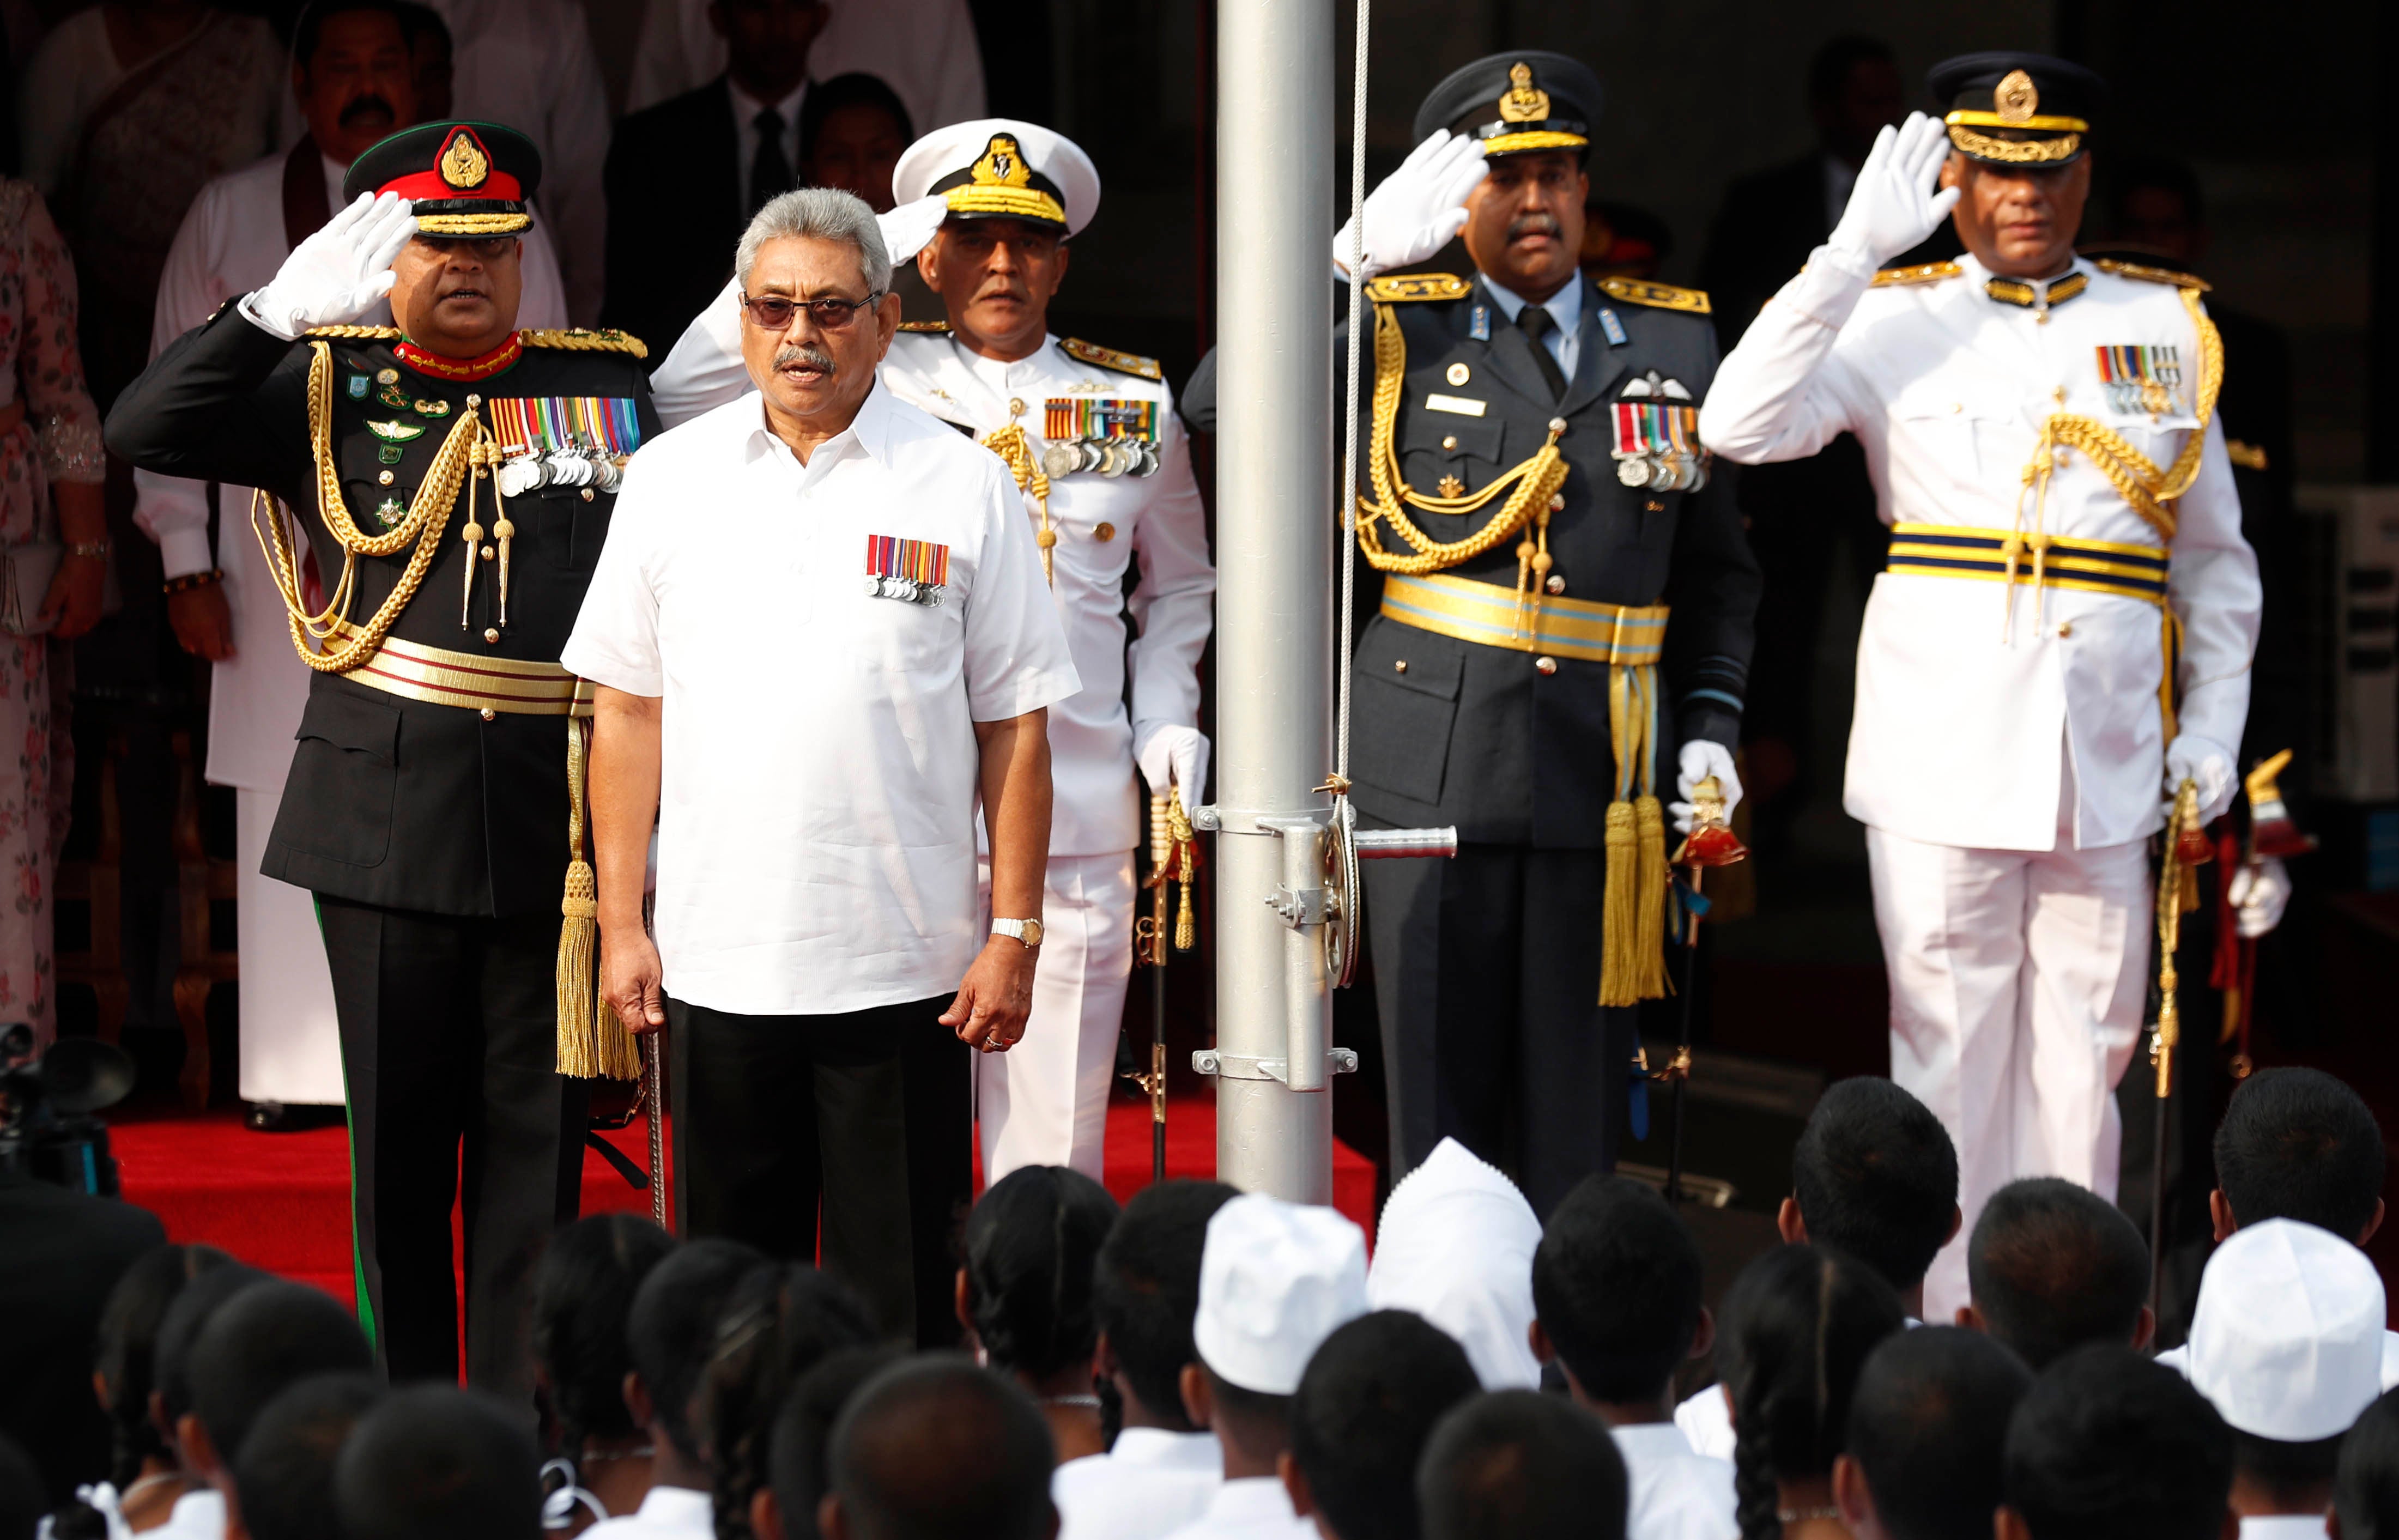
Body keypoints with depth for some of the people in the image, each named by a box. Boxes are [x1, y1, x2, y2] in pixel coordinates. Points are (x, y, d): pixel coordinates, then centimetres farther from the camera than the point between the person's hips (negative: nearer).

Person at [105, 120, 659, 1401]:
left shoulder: (609, 386, 9)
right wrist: (286, 308, -16)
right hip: (386, 822, 0)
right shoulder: (328, 390, 6)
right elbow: (147, 432, -6)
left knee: (536, 1133, 3)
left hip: (558, 818, 0)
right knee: (397, 1131, 7)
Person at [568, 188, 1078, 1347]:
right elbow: (628, 714, 9)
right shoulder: (672, 480, 7)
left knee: (896, 1296, 1)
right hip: (716, 963, 2)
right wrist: (621, 925, 4)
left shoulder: (961, 488, 1)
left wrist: (1014, 935, -3)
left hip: (904, 972, -2)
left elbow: (1014, 727, 1)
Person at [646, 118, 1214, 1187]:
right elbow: (683, 396, 0)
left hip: (1075, 829, 1)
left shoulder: (1134, 406, 12)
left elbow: (1179, 585, 25)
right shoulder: (876, 386, 6)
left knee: (1052, 1166, 0)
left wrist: (1168, 718, 8)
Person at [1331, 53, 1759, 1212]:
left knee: (1574, 1118, 2)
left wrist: (1708, 725, 6)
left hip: (1604, 775, 2)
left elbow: (1717, 571, 19)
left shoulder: (1675, 348, 13)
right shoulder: (1397, 335, 6)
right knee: (1440, 1105, 0)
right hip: (1432, 769, -2)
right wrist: (1352, 255, -14)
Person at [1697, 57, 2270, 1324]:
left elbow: (2215, 556, 17)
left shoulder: (2164, 327, 12)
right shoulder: (1897, 319, 4)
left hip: (2106, 747, 2)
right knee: (1947, 1047, 0)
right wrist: (1856, 251, -14)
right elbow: (1740, 426, -12)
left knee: (2083, 1052, 5)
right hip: (1942, 744, -2)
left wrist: (2213, 726, 7)